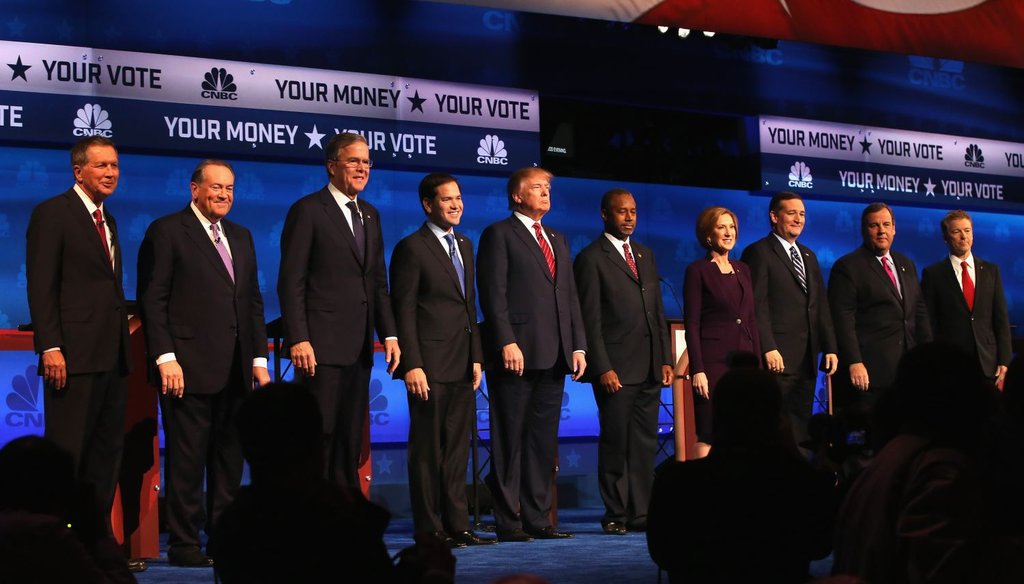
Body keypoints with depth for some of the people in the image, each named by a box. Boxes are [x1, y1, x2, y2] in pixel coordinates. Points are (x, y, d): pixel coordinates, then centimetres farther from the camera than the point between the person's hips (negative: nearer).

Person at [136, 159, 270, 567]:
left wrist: (259, 359, 11)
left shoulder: (240, 236, 18)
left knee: (230, 457, 8)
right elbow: (152, 299, -6)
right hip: (189, 366, -6)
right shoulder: (166, 231, -1)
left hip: (235, 369, 6)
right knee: (187, 458, -2)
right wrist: (166, 357, -14)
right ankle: (184, 544, 5)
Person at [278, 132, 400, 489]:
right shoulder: (308, 210, -4)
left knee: (351, 438, 10)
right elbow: (291, 282, -9)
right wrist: (298, 340, -16)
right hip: (323, 345, -7)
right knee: (319, 435, -4)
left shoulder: (370, 215, 17)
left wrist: (389, 334, 8)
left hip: (360, 347, 7)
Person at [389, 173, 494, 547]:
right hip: (430, 366, -7)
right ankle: (429, 529, 6)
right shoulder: (412, 248, -7)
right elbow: (403, 311, -10)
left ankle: (457, 525, 15)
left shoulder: (464, 246, 17)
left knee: (457, 449, 10)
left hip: (462, 367, 7)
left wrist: (476, 357, 13)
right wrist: (411, 365, -17)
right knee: (428, 450, 0)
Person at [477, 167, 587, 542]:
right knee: (510, 442, -2)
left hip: (554, 357, 7)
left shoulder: (558, 241, 22)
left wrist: (578, 345, 10)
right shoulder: (499, 235, 1)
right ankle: (509, 522, 2)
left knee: (544, 441, 8)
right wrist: (506, 342, -18)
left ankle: (538, 518, 13)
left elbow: (570, 297, 20)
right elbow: (493, 295, -8)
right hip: (517, 354, -7)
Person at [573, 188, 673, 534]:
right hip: (616, 369, -6)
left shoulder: (645, 255, 17)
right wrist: (603, 368, -14)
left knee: (645, 443, 6)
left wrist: (666, 359, 10)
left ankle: (641, 513, 12)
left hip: (650, 368, 6)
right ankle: (615, 515, 8)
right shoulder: (591, 259, -3)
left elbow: (658, 311, 18)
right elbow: (590, 320, -8)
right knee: (615, 444, 0)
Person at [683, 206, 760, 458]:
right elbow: (692, 325, -7)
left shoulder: (743, 269, 14)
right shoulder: (697, 271, -2)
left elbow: (751, 320, 16)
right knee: (709, 435, -6)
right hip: (713, 361, -6)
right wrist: (697, 370, -14)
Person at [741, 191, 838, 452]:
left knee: (801, 426, 7)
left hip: (807, 359, 7)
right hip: (778, 359, -7)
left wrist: (829, 348, 10)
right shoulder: (759, 253, -4)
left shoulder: (808, 255, 20)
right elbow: (757, 305, -12)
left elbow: (821, 305, 18)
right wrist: (768, 349, -19)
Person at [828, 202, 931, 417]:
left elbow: (919, 311, 21)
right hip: (868, 371, -6)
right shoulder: (847, 267, -3)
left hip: (907, 367, 6)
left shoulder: (906, 265, 19)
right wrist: (854, 363, -18)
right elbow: (843, 319, -10)